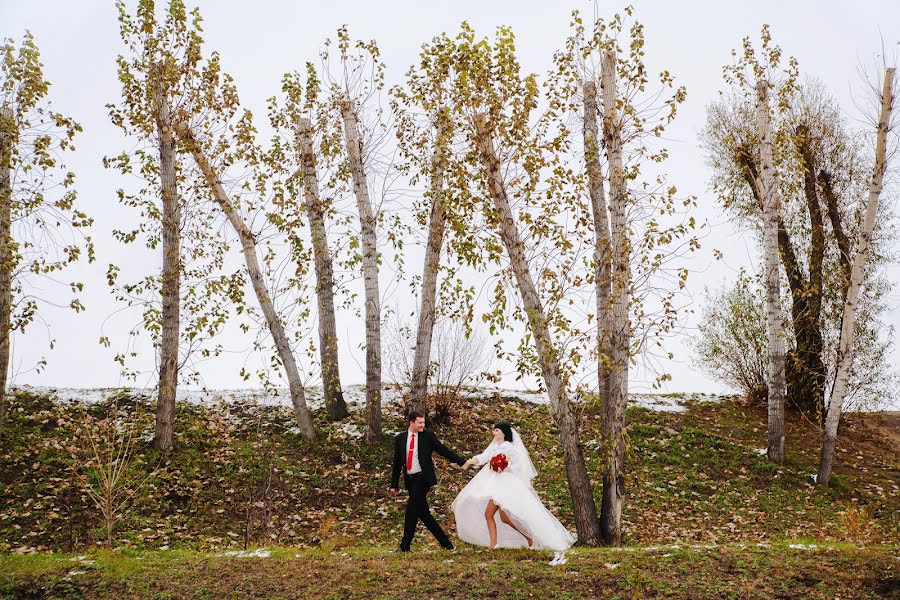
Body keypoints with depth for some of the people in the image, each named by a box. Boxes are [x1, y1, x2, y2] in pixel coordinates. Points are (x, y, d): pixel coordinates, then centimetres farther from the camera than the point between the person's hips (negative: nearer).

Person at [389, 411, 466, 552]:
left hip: (423, 478, -4)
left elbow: (444, 450, 3)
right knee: (422, 512, 6)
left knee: (411, 509, -12)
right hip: (409, 479, 4)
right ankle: (444, 542, 17)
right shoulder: (400, 438, 7)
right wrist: (394, 485, 12)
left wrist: (462, 462, -1)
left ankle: (405, 545, -4)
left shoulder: (428, 435, -1)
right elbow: (397, 463, 12)